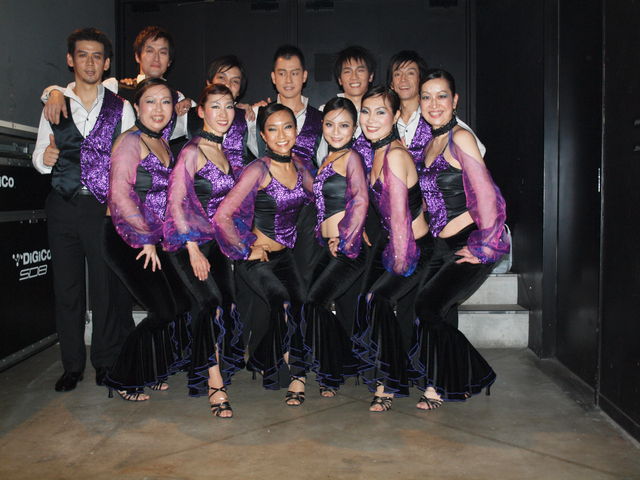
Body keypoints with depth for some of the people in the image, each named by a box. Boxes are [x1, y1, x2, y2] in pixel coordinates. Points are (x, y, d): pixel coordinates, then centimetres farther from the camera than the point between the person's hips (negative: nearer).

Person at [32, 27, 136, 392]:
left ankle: (106, 362, 18)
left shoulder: (121, 108, 5)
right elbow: (39, 158, 10)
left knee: (107, 286, 1)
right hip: (62, 207, 3)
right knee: (67, 287, 7)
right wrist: (44, 159, -13)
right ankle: (72, 365, 20)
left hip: (105, 207, -2)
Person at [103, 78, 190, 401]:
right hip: (127, 238, -8)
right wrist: (147, 238, -14)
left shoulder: (162, 143, 14)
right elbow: (120, 195, -19)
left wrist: (156, 238, 7)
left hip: (153, 239, 8)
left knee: (180, 305, 5)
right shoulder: (130, 141, -11)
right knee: (165, 311, -8)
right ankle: (122, 380, 12)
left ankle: (150, 373, 25)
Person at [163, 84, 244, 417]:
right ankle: (215, 384, -14)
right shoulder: (193, 151, -8)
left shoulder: (225, 151, 14)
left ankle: (208, 377, 15)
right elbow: (177, 201, -12)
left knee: (226, 306, -4)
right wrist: (193, 249, -16)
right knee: (213, 303, -22)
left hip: (216, 242, 6)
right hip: (188, 242, -6)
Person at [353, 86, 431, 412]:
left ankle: (387, 385, 0)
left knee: (378, 299, -18)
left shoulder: (395, 155, -21)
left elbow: (400, 217, -21)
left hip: (414, 249, -7)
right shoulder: (378, 151, 5)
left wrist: (399, 264, -15)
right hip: (389, 241, 7)